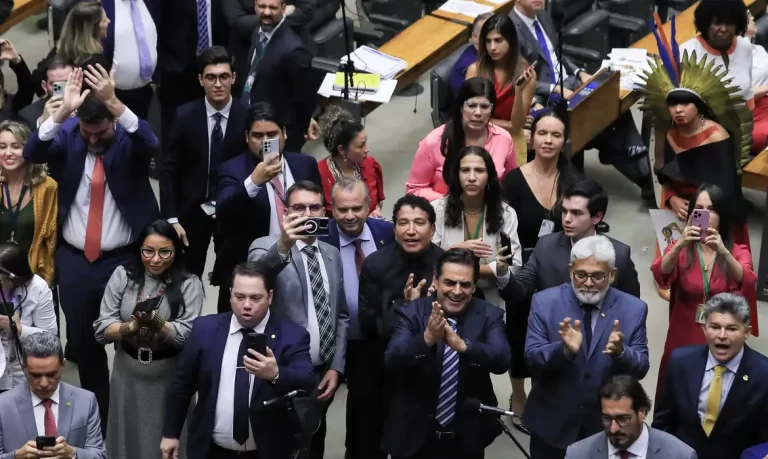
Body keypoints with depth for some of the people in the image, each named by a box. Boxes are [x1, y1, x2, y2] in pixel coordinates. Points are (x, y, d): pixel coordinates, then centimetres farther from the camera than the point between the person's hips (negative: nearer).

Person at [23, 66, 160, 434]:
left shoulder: (130, 138, -9)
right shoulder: (66, 134, -4)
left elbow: (151, 144, -33)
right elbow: (32, 154, -22)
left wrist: (116, 104, -45)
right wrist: (62, 112, -36)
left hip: (125, 260, -3)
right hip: (74, 261, 3)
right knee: (83, 344, 13)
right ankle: (96, 418, 29)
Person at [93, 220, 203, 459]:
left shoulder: (189, 284, -5)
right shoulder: (123, 275, 1)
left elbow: (188, 335, -15)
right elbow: (101, 328, -4)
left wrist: (157, 324, -32)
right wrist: (131, 327, -23)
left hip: (170, 375, -2)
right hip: (127, 372, 2)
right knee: (127, 439, 12)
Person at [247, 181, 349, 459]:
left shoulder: (332, 254, 10)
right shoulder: (265, 247, -8)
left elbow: (341, 315, 15)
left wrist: (336, 367, 5)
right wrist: (282, 246, -50)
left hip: (322, 377, 5)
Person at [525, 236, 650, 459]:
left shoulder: (633, 309, -5)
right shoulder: (545, 302, -7)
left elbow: (641, 368, -6)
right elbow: (531, 358, -12)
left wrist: (620, 352, -28)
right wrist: (565, 350, -31)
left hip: (608, 429, 1)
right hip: (552, 426, -1)